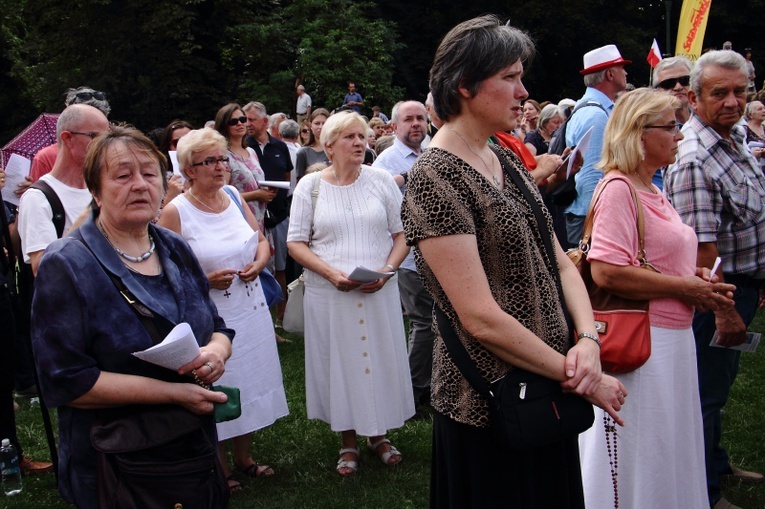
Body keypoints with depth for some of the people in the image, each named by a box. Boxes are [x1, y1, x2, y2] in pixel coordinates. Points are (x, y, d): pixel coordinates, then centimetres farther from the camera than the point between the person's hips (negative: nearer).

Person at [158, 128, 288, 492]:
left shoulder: (234, 196, 4)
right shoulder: (175, 212, -13)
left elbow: (262, 241, 12)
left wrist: (258, 264, -7)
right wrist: (205, 280, -22)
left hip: (251, 309, 6)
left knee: (249, 381, 16)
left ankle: (244, 458, 35)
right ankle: (220, 470, 25)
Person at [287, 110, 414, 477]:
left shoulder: (381, 180, 2)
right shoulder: (309, 185, -1)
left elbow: (403, 232, 4)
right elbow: (296, 242, -2)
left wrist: (388, 268, -12)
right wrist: (331, 272, -15)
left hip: (379, 291, 1)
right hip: (329, 293, -1)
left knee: (380, 357, 9)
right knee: (341, 361, 8)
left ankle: (379, 434, 29)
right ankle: (349, 442, 24)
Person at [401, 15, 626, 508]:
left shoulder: (508, 161, 8)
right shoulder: (436, 177, -18)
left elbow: (558, 261, 9)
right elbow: (481, 318, -23)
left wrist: (588, 339, -9)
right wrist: (582, 379, -16)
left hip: (547, 392, 8)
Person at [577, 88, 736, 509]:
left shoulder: (651, 190, 13)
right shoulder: (618, 188, -16)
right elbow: (607, 272, -27)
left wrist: (695, 276, 6)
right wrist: (688, 289, -19)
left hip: (672, 339, 9)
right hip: (639, 342, -9)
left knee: (669, 455, 20)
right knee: (635, 462, 5)